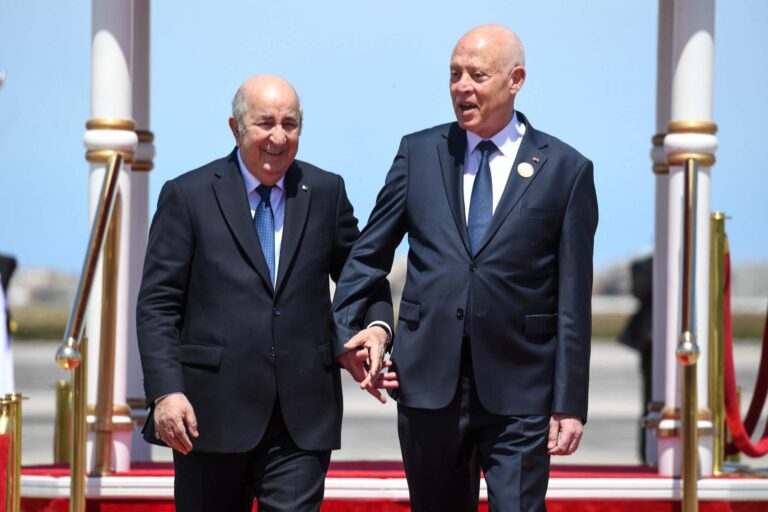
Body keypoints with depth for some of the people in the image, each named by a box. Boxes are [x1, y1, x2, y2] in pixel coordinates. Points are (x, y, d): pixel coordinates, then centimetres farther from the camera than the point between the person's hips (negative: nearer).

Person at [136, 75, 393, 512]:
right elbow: (157, 305, -2)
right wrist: (165, 391, -13)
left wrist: (375, 327, -5)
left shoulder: (326, 192, 9)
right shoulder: (188, 196, 1)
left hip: (301, 417, 1)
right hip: (211, 414, -1)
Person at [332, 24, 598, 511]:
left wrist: (570, 403, -4)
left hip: (518, 394, -3)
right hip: (429, 382, 3)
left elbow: (574, 300, -1)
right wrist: (345, 330, 1)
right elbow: (370, 253, 14)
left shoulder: (566, 170, 1)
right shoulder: (419, 152, 8)